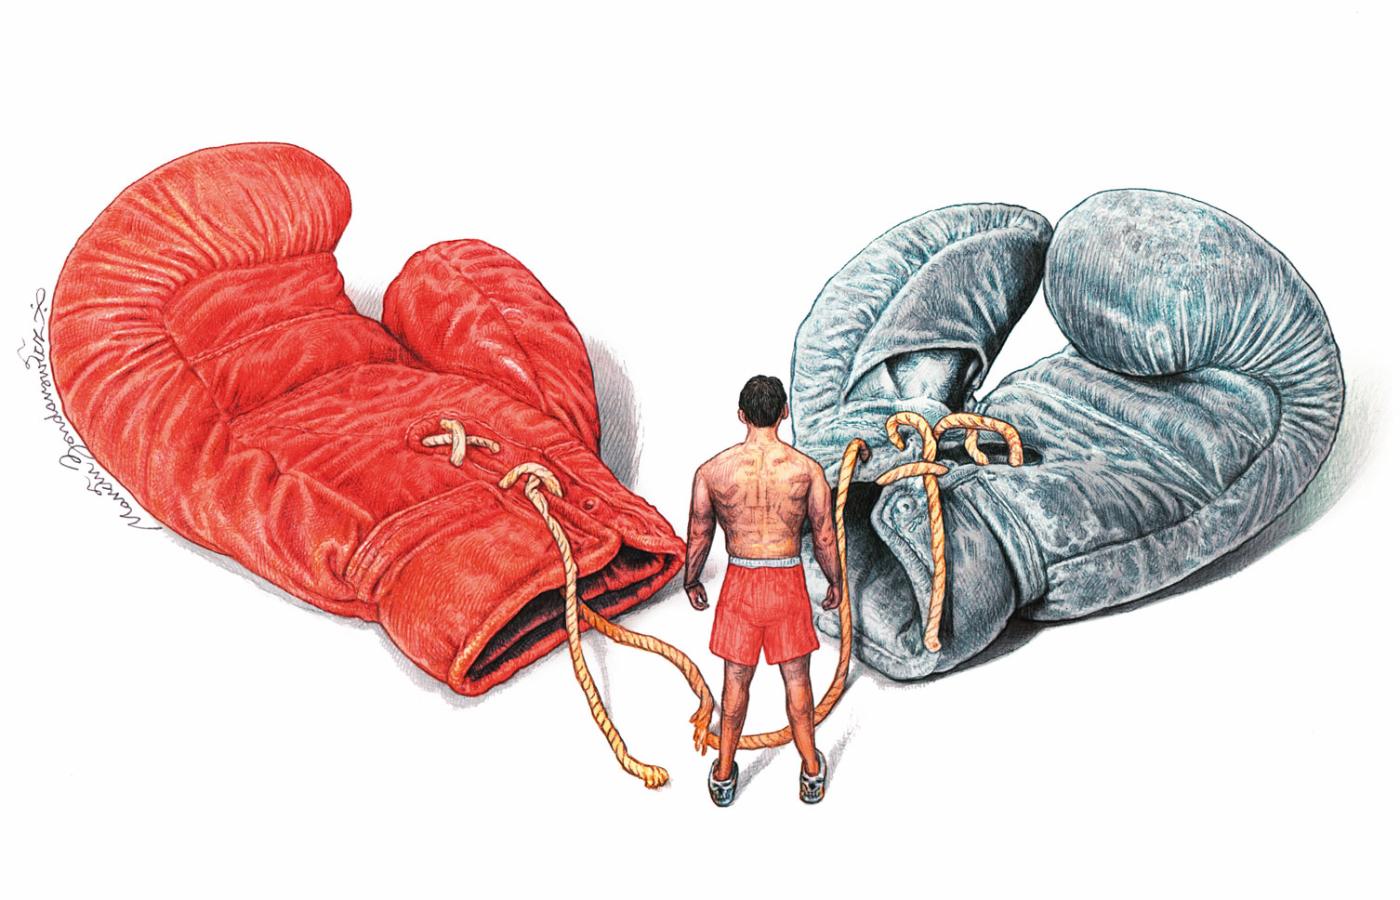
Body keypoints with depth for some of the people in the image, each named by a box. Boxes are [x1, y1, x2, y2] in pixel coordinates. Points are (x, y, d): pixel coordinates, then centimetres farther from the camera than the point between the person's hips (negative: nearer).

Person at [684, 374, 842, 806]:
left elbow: (698, 536, 3)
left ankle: (724, 776, 28)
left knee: (736, 679, 15)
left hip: (740, 584, 0)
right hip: (788, 582, 0)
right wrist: (834, 581, 16)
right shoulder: (807, 468, -9)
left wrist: (691, 581, 20)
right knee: (796, 678, 15)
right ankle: (812, 772, 29)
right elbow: (824, 536, -1)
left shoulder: (712, 470, -8)